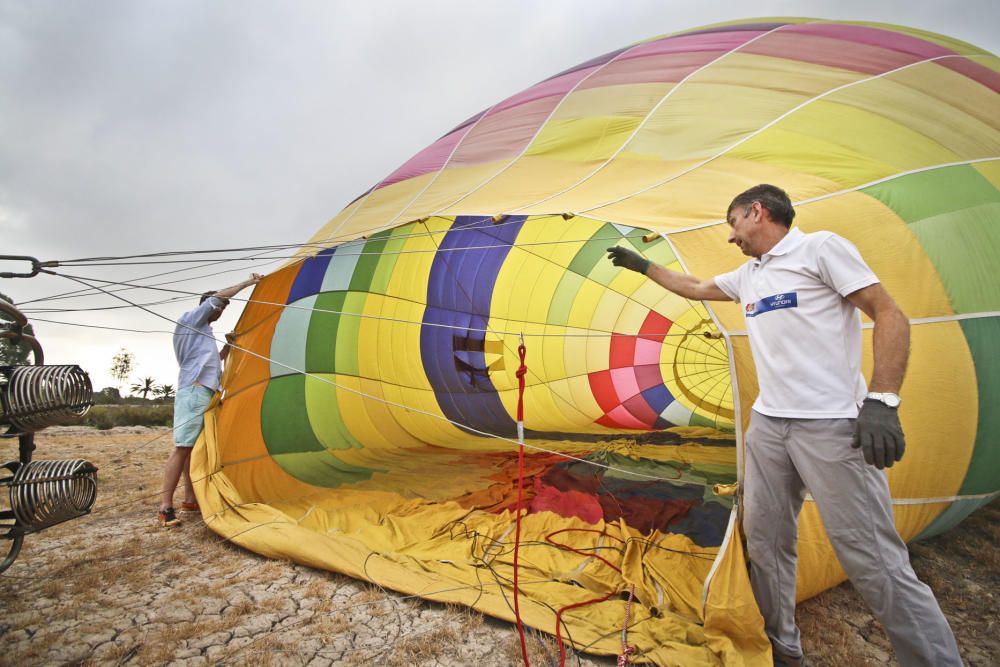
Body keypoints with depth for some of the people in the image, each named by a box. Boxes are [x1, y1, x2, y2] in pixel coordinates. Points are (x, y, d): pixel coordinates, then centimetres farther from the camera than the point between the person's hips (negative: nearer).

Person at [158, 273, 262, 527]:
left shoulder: (204, 332, 28)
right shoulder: (190, 319, 4)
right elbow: (216, 297, -7)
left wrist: (228, 345, 24)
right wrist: (248, 283, -3)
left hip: (206, 394, 9)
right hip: (193, 392, -9)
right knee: (183, 447, -14)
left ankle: (190, 499, 15)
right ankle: (166, 507, -13)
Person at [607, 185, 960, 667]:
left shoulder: (820, 247, -3)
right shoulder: (747, 276, 19)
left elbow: (890, 316, -8)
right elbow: (695, 288, 34)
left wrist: (882, 402, -17)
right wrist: (642, 265, 37)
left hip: (833, 426, -7)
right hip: (768, 424, 7)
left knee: (875, 562, -5)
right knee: (765, 543, 9)